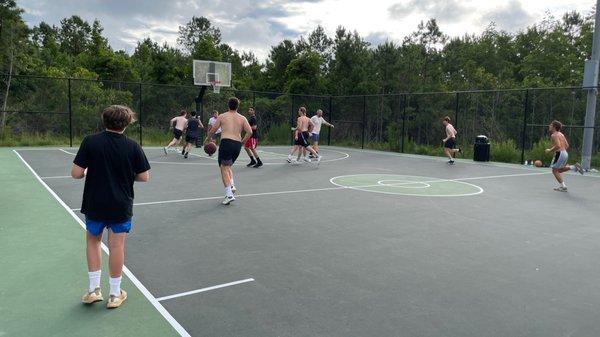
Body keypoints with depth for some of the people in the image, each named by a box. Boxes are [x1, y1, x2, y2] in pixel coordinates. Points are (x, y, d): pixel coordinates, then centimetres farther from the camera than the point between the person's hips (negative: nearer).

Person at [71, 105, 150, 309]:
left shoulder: (90, 142, -9)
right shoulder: (133, 147, -8)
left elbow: (76, 173, -11)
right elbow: (144, 177, -4)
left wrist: (90, 172, 10)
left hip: (95, 204, 1)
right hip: (121, 206, 0)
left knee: (93, 241, 20)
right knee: (116, 246, 7)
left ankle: (94, 289, 21)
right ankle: (115, 294, 17)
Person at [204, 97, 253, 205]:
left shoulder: (222, 116, 6)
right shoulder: (242, 118, 11)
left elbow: (212, 130, 8)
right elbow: (250, 132, 1)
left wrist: (207, 139, 25)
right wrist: (243, 141, 14)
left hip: (226, 142, -4)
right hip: (237, 145, 4)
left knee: (224, 168, -3)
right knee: (228, 166, 25)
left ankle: (229, 195, -14)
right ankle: (232, 185, 7)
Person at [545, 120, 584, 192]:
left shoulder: (554, 135, -11)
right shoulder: (561, 134, 17)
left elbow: (558, 146, -23)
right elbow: (567, 146, 19)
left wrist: (550, 150, -12)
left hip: (559, 153, -9)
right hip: (565, 153, 9)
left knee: (555, 170, 0)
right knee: (559, 170, 20)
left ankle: (563, 186, -2)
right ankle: (574, 167, 5)